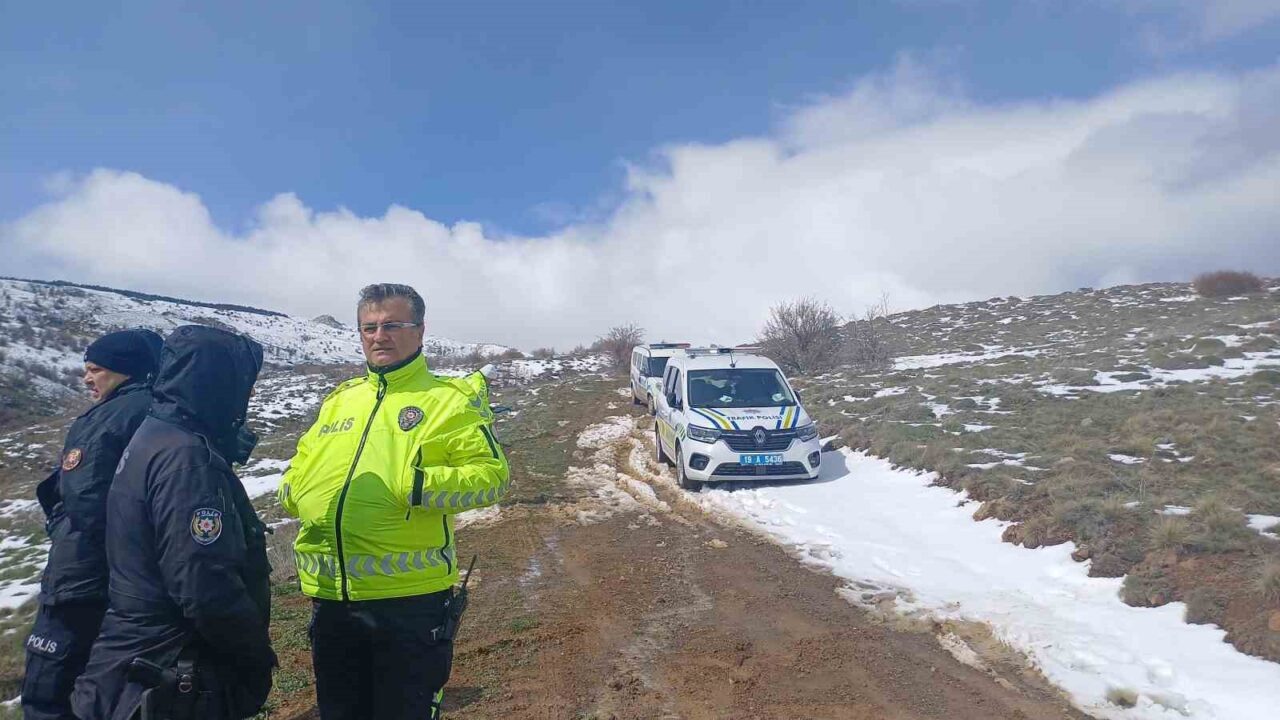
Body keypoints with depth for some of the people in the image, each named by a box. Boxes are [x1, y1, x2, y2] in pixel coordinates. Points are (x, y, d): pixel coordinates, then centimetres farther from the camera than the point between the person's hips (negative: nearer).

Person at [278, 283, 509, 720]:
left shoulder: (450, 399, -5)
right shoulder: (339, 399, 13)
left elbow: (492, 474, -12)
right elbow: (303, 464, 24)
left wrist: (421, 486, -25)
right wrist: (294, 490, 1)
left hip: (410, 597, -6)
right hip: (330, 596, 6)